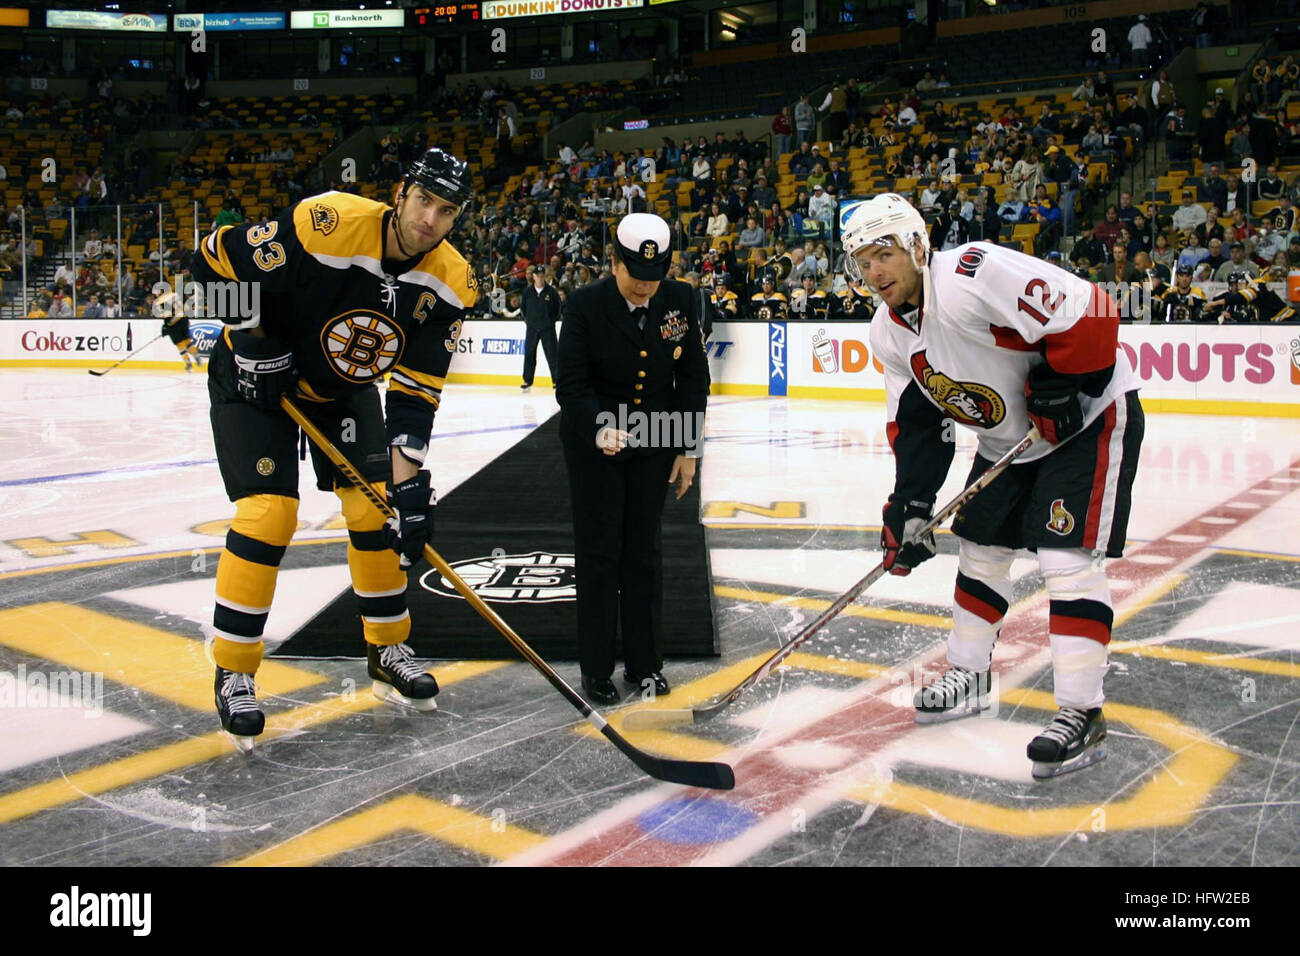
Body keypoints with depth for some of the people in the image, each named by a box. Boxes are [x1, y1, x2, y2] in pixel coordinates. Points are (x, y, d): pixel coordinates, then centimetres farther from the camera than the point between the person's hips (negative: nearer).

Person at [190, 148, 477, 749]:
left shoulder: (449, 283, -17)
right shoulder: (325, 225, -31)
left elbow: (415, 392, -16)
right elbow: (215, 260, -18)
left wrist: (408, 480, -23)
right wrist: (251, 340, -20)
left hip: (346, 388, 5)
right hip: (255, 377, -5)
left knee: (377, 506, 1)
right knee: (269, 514, -14)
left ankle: (387, 653, 19)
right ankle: (233, 673, 1)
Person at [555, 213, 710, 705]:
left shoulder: (680, 300, -7)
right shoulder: (585, 304, -16)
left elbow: (693, 378, 1)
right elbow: (571, 384, -15)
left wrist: (687, 448, -1)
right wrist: (600, 429, -33)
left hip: (654, 442, 3)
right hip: (593, 438, -3)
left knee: (643, 551, 9)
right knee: (599, 551, 1)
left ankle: (644, 663, 21)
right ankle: (596, 668, 13)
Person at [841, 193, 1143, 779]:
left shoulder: (976, 277, -30)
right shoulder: (890, 332, -1)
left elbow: (1090, 315, -32)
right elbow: (914, 424, 3)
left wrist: (1057, 391, -24)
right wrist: (910, 505, -5)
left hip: (1090, 415, -9)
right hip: (1009, 438, 9)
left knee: (1066, 557, -15)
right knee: (980, 546, 13)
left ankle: (1082, 714, -7)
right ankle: (969, 675, 31)